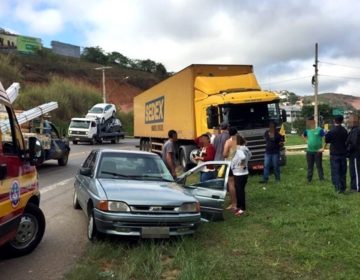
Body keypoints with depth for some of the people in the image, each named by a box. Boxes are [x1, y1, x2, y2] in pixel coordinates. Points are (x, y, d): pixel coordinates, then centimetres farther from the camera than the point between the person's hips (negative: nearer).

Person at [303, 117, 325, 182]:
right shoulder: (307, 130, 5)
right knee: (310, 166, 13)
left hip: (317, 151, -5)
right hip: (309, 151, 5)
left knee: (319, 166, 1)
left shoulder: (319, 130, -12)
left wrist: (323, 148, -17)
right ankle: (309, 179, 22)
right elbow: (303, 135, 26)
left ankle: (321, 179, 10)